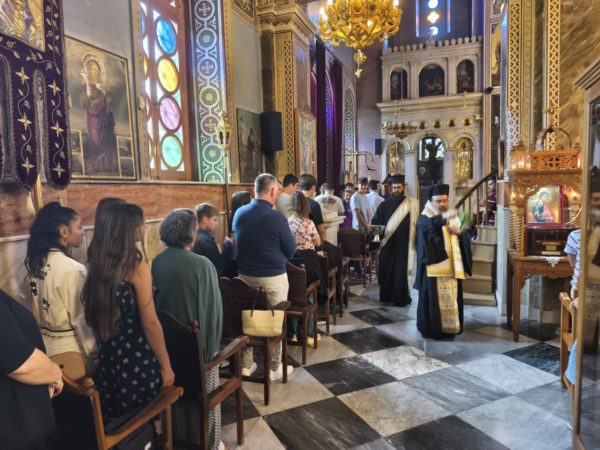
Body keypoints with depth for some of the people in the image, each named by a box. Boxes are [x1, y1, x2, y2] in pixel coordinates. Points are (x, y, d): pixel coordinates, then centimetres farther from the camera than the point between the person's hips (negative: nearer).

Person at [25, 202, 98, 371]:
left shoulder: (34, 261, 0)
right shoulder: (72, 268, -22)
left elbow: (35, 307, 5)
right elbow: (80, 318, -19)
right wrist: (92, 353, -10)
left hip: (45, 344, 7)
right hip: (70, 348, -7)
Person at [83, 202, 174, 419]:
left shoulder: (99, 260, 2)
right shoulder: (136, 263, -18)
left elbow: (101, 312, 11)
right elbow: (150, 323, -17)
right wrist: (166, 366, -9)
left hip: (108, 356, 7)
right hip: (136, 357, -7)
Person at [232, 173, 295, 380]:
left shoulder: (239, 213, -1)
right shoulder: (276, 217, -18)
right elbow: (291, 251, -8)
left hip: (245, 275, 5)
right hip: (273, 278, -5)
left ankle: (245, 364, 28)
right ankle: (274, 368, 21)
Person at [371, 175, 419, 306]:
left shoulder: (413, 204, 1)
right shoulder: (385, 204, 7)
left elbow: (418, 223, -2)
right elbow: (375, 222, 9)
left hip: (404, 244, -2)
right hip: (387, 244, 2)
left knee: (402, 272, 0)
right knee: (386, 271, 6)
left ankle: (401, 298, 14)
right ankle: (387, 296, 21)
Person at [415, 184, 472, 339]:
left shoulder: (453, 216, 13)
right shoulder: (425, 217, -5)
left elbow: (467, 235, 12)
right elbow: (425, 225, -30)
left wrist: (459, 232, -11)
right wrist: (443, 217, -46)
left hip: (451, 265, 5)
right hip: (433, 265, -5)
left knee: (451, 297, 10)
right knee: (433, 298, -2)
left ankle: (450, 327, 22)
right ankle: (431, 329, 8)